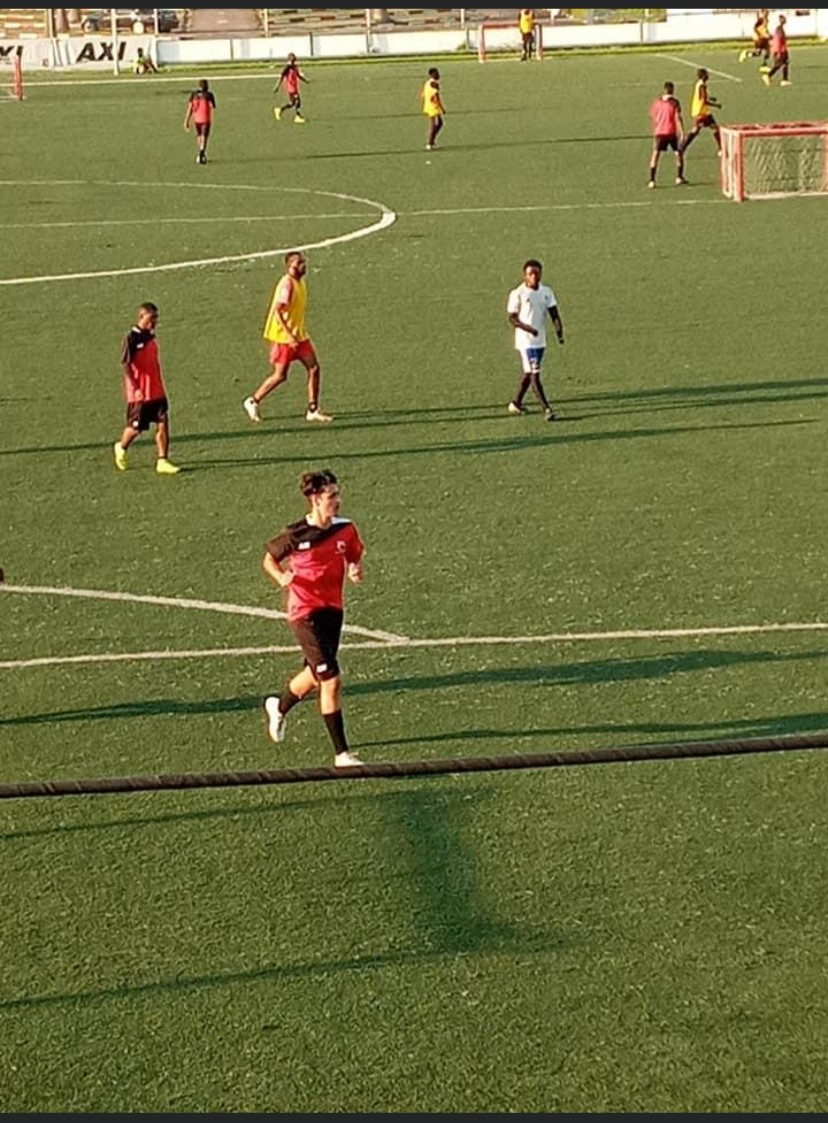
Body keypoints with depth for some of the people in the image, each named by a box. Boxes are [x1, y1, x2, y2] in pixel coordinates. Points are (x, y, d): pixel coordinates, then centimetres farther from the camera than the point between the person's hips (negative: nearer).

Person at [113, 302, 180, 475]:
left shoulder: (151, 336, 9)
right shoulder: (131, 337, -13)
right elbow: (125, 364, -15)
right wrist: (136, 388, -21)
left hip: (157, 391, 6)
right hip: (139, 393, -6)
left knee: (163, 424, -3)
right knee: (136, 427, 5)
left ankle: (163, 462, -2)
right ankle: (121, 448, 34)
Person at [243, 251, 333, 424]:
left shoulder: (300, 282, 10)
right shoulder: (287, 284, -19)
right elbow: (277, 311, -24)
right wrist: (289, 335, -26)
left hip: (299, 335, 9)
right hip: (283, 337, -9)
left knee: (314, 368, 0)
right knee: (280, 375, -2)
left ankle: (313, 410, 5)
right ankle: (253, 401, 16)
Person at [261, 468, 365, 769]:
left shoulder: (346, 530, -2)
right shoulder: (296, 535, -13)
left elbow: (354, 559, 11)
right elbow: (269, 559, 2)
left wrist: (355, 572, -12)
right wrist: (282, 577, -18)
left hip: (333, 609, 6)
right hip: (305, 614, -6)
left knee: (315, 676, 21)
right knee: (332, 680, -13)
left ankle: (279, 707, 54)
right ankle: (342, 753, -7)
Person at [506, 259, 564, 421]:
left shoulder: (546, 292, 4)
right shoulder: (518, 294, -11)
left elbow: (554, 313, 2)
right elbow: (512, 317, -10)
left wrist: (559, 331, -15)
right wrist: (526, 327, -27)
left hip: (540, 340, 6)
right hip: (525, 341, -6)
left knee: (528, 373, 17)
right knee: (534, 374, -10)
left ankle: (516, 403, 32)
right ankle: (546, 409, -12)